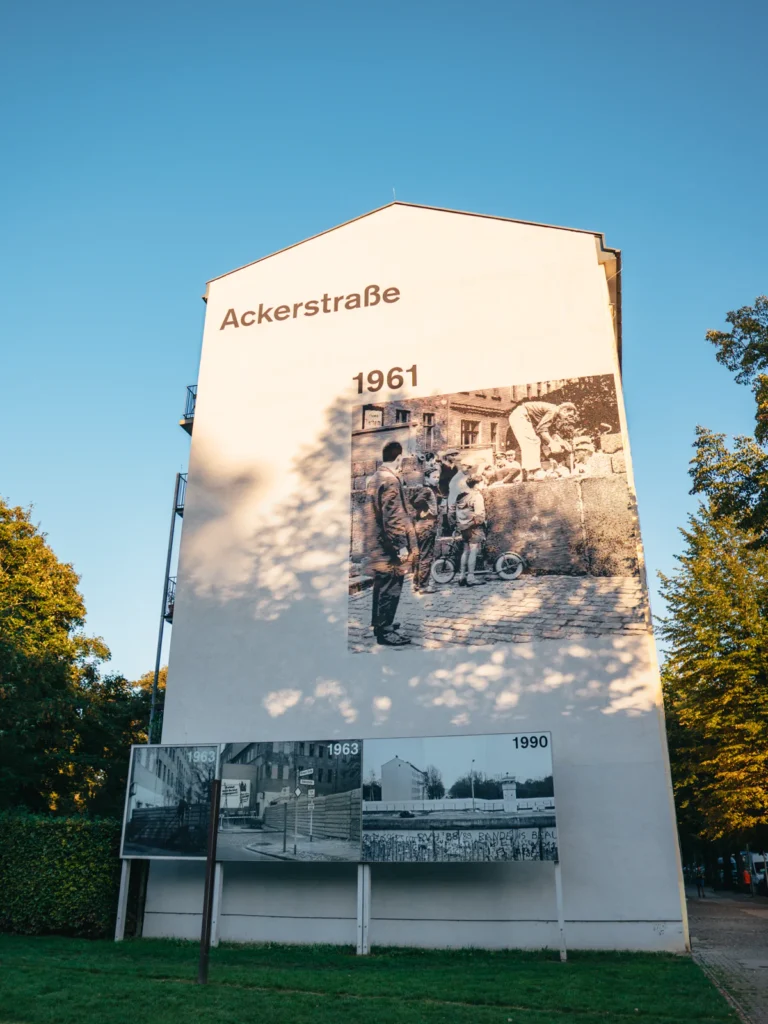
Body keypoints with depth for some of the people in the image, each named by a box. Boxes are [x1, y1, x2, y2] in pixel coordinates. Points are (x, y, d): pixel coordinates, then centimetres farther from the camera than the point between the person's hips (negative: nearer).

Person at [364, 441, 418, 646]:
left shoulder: (374, 478, 12)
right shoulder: (390, 480, -18)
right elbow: (393, 516, -23)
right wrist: (401, 545, -19)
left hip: (376, 544, 10)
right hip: (388, 547, -10)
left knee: (381, 586, 20)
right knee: (390, 589, -2)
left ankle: (379, 623, 32)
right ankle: (385, 631, 4)